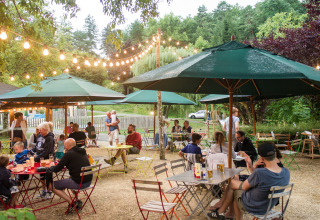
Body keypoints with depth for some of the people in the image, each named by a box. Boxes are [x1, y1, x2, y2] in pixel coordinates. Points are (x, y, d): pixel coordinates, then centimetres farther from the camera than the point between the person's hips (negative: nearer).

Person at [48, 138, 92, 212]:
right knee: (70, 179, 39)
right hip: (88, 181, 8)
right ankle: (77, 201, 26)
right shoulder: (83, 152, 13)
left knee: (51, 185, 3)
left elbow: (56, 169, -7)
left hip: (79, 183, -8)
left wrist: (50, 168, 14)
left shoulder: (68, 154, -10)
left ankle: (71, 202, -3)